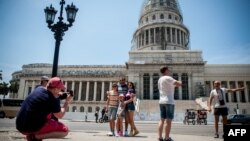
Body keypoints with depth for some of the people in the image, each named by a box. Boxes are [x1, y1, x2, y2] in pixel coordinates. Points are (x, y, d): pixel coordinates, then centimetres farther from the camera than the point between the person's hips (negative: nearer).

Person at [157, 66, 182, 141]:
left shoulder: (160, 79, 16)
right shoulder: (167, 78, -11)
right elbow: (179, 83, -17)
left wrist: (174, 85, 21)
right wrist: (179, 82, 5)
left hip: (161, 101, 8)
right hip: (169, 101, -8)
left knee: (162, 120, 8)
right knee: (168, 120, -4)